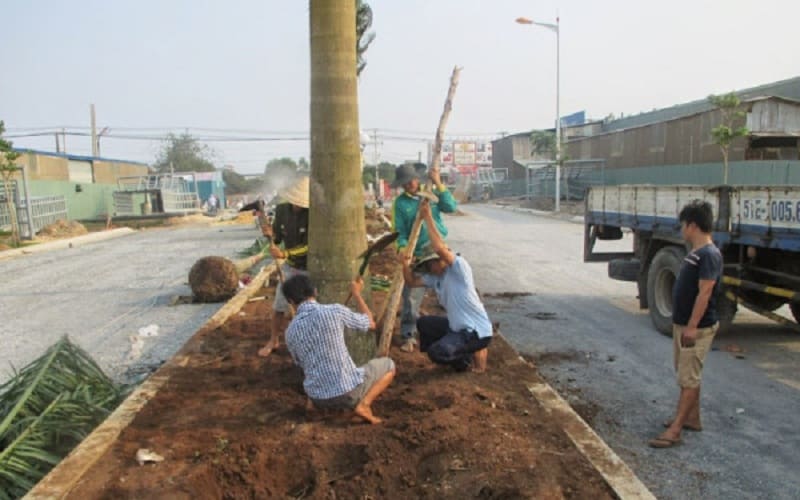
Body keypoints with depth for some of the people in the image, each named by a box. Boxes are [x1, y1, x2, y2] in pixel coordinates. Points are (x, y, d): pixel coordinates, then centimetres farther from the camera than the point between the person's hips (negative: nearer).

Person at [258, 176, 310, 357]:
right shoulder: (282, 210, -7)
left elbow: (310, 246, -26)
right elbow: (277, 239, 3)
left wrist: (284, 254, -34)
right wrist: (270, 234, -20)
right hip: (291, 267, 4)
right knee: (278, 306, 7)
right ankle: (273, 341, 26)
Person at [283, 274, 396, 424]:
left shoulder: (290, 332, 0)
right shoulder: (334, 311, -13)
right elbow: (370, 324, 5)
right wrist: (356, 292, 18)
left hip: (318, 398, 6)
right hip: (348, 390, -5)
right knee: (388, 365, 20)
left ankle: (328, 406, 13)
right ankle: (363, 404, -2)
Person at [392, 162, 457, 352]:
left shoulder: (431, 193, 5)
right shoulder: (400, 202, -2)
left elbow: (451, 207, -10)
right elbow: (399, 231, -6)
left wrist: (438, 184, -13)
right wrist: (402, 247, -25)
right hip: (416, 254, -2)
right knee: (411, 296, -4)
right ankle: (408, 336, 8)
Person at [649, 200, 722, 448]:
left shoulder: (709, 255, -19)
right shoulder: (695, 253, 10)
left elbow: (704, 293, -24)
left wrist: (692, 327, -24)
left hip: (697, 328, -10)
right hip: (683, 324, 10)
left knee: (689, 379, -5)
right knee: (688, 375, 19)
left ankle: (675, 430, -3)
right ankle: (692, 418, 32)